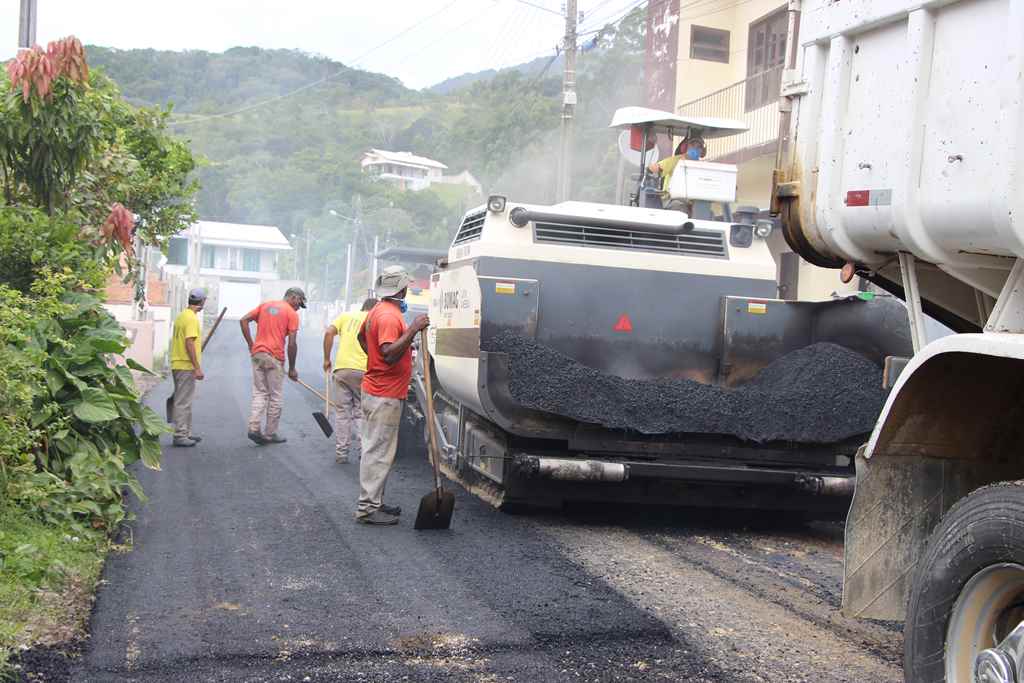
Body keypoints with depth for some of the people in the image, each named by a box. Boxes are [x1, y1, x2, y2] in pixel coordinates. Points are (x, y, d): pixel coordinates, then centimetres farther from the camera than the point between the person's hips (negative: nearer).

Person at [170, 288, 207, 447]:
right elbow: (189, 343, -22)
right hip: (186, 366, -10)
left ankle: (186, 433, 23)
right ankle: (180, 436, -5)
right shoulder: (191, 318, -15)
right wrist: (197, 368, -22)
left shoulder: (181, 316, 15)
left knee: (184, 401, 16)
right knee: (183, 402, -7)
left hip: (178, 364, 10)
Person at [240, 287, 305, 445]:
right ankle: (270, 434, 12)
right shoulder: (292, 313, -2)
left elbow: (243, 320, 7)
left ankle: (254, 428, -3)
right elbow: (292, 343, -8)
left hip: (257, 354, 5)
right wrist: (292, 369, 0)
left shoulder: (265, 305, 14)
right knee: (276, 397, 7)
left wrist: (251, 344, 10)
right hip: (275, 358, -5)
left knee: (259, 393, 11)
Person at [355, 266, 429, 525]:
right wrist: (412, 330, -33)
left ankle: (373, 502, 24)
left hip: (376, 390, 10)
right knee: (378, 452, -5)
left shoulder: (378, 310, 11)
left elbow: (362, 336, 29)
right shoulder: (390, 316, -21)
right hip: (385, 396, -10)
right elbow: (389, 355, -31)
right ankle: (367, 508, -1)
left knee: (377, 449, 16)